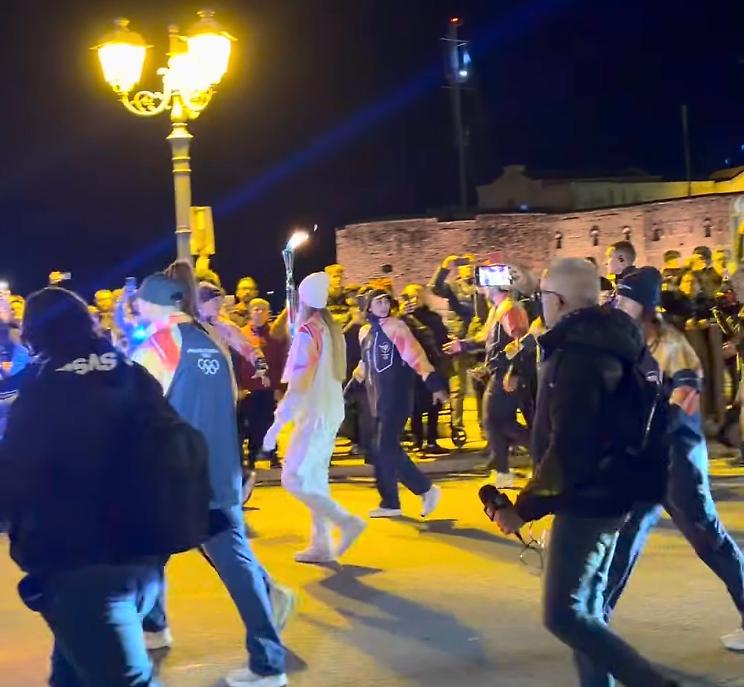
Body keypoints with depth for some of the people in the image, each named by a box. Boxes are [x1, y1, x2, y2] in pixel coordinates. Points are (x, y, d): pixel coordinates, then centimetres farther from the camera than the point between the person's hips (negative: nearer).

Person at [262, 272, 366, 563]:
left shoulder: (307, 332, -17)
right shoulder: (332, 329, 7)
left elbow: (299, 384, -22)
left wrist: (277, 424, -20)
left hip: (314, 414, -9)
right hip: (331, 411, 9)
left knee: (293, 478, -5)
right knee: (314, 477, 14)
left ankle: (346, 521, -9)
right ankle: (321, 545, 16)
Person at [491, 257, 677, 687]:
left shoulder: (577, 355, -22)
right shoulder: (607, 342, 10)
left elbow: (568, 448, -26)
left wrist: (525, 507, -17)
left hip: (587, 499, -10)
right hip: (605, 492, 10)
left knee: (564, 614, -6)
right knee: (586, 603, 16)